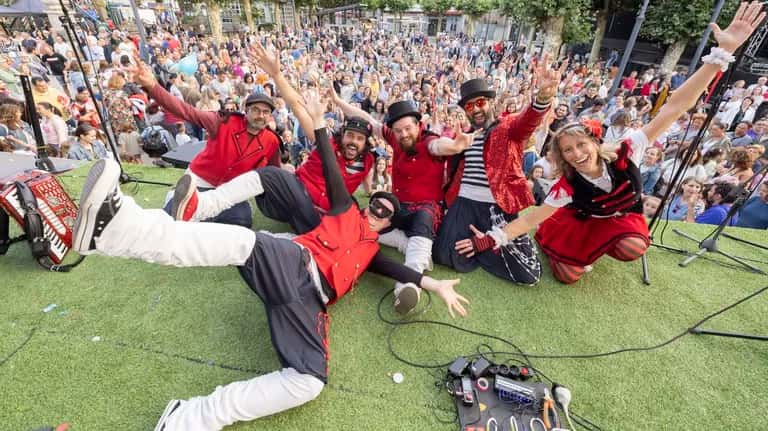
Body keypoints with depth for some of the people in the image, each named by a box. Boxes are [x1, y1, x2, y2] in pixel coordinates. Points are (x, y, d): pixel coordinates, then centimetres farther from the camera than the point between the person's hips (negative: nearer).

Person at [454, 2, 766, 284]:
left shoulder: (624, 156, -29)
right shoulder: (568, 186, -30)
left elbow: (673, 109, -33)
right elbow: (531, 217, -29)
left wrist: (723, 51, -40)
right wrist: (491, 239, -37)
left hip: (624, 219, 2)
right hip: (583, 222, -1)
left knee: (633, 249, -30)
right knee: (569, 276, -10)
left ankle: (595, 247, 7)